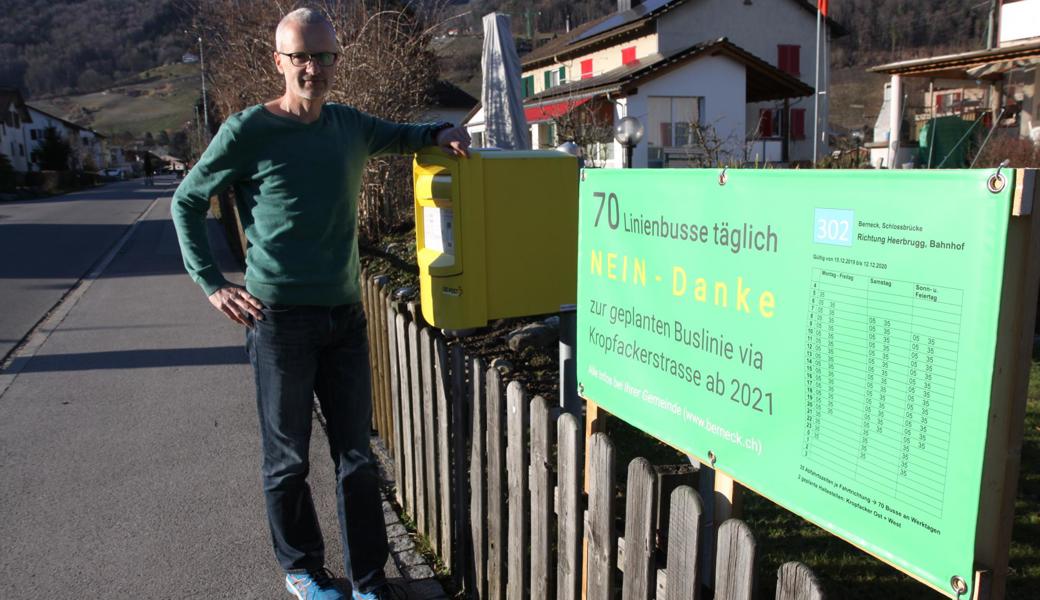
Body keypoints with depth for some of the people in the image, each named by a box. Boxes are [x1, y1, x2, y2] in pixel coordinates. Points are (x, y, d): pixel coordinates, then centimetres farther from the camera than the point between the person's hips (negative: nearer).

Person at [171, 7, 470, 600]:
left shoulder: (349, 124, 7)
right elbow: (187, 202, 2)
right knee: (288, 458, 8)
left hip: (345, 315, 4)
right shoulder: (249, 131, -7)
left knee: (356, 454, 10)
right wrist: (212, 283, -5)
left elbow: (402, 135, 26)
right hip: (280, 321, -4)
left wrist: (442, 133, 4)